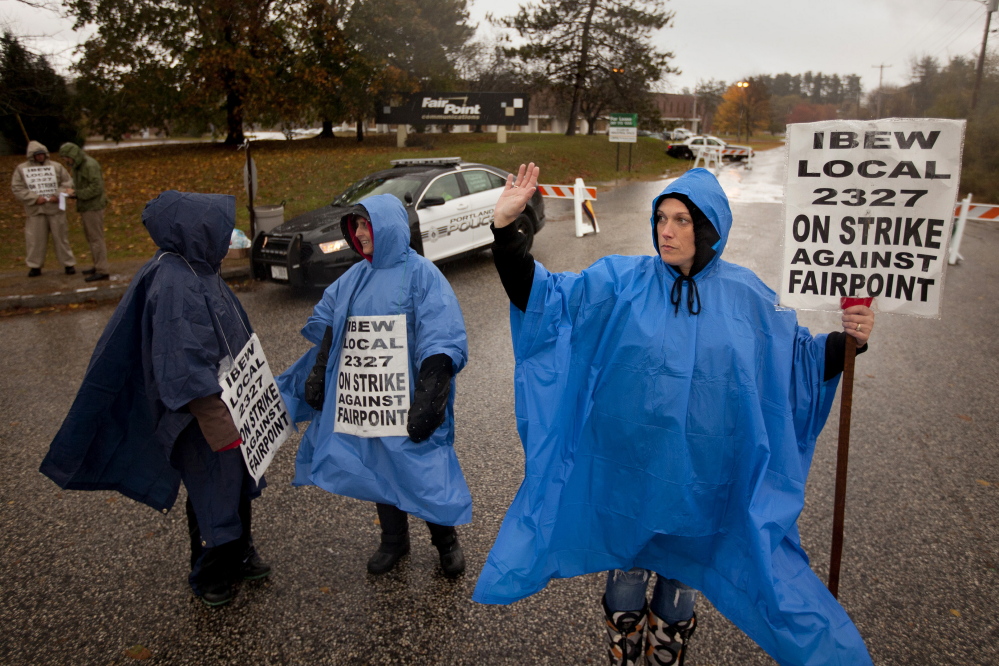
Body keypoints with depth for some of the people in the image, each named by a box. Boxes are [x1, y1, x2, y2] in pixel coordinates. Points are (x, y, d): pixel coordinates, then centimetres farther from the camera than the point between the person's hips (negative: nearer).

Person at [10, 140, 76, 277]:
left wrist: (58, 195, -12)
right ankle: (35, 266, 13)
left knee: (61, 237, 4)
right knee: (35, 239, 3)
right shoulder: (22, 169, 5)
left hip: (56, 209, 0)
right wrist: (35, 198, -11)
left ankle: (68, 264, 11)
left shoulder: (56, 167, 4)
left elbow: (68, 183, 3)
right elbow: (17, 189, 1)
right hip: (35, 210, 0)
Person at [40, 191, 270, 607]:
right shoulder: (173, 284, -26)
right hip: (205, 416, -9)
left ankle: (239, 554, 42)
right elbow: (186, 368, -27)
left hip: (231, 401, 9)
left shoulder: (198, 271, 2)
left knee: (239, 479, 22)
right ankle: (210, 577, 31)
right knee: (212, 490, 9)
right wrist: (221, 427, -26)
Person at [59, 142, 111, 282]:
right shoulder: (78, 166, 14)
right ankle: (98, 266, 23)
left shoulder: (90, 165, -16)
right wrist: (73, 192, 2)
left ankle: (102, 270, -6)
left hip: (93, 207, -10)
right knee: (90, 237, 14)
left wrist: (77, 193, -18)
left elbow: (96, 188, -21)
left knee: (96, 238, -8)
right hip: (86, 207, 10)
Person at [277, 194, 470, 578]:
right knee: (378, 469, 16)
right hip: (364, 401, 6)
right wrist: (317, 374, 11)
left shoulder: (421, 275, -12)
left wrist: (427, 400, -22)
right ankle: (394, 541, 37)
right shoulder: (354, 278, 8)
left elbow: (441, 345, -18)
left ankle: (446, 541, 28)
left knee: (423, 470, 3)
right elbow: (326, 329, 17)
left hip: (405, 400, -6)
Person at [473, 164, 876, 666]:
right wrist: (506, 228, -22)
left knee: (682, 569, 20)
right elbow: (540, 296, -11)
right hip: (626, 468, -1)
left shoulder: (746, 295, -3)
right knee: (625, 564, 18)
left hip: (699, 474, 1)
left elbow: (799, 360, 7)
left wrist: (847, 341, -11)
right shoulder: (622, 281, -8)